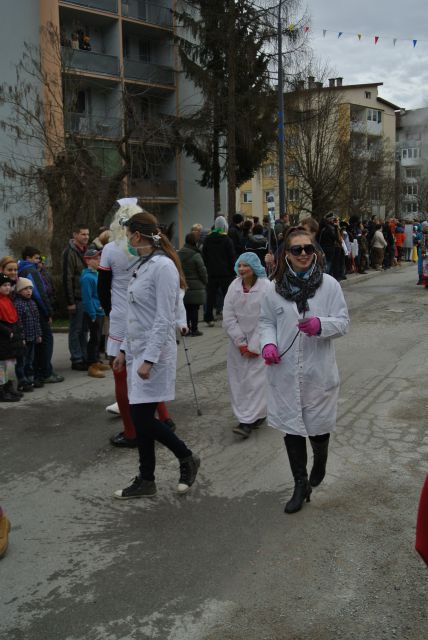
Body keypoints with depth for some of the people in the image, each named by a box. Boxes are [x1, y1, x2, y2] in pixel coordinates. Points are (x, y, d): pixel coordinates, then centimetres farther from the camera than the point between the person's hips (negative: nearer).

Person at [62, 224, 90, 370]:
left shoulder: (85, 251, 13)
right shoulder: (70, 252, -12)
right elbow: (67, 278, -16)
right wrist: (70, 302, -19)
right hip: (77, 298, -8)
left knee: (83, 329, 13)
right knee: (76, 329, 1)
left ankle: (84, 357, 21)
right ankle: (76, 360, 7)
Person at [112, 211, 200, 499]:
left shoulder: (163, 266, -16)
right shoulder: (142, 266, 12)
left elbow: (164, 319, -20)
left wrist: (149, 359, -22)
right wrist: (125, 349, 18)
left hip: (154, 352, -9)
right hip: (137, 349, 9)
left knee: (143, 418, -4)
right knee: (142, 417, 11)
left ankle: (187, 458, 17)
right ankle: (145, 481, 21)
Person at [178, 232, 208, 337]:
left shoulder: (179, 254, 1)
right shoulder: (196, 255, -14)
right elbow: (203, 271, -10)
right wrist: (205, 282, 6)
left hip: (183, 286, 5)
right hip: (196, 286, -5)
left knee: (186, 308, 12)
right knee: (194, 309, 2)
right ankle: (194, 330, 6)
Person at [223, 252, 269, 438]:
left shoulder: (266, 287, -11)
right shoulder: (234, 287, 1)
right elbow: (229, 318, -1)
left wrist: (254, 347, -14)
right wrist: (241, 344, -7)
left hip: (260, 344, -5)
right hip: (238, 343, 5)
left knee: (254, 379, -9)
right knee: (239, 379, 6)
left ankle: (247, 422, -6)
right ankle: (258, 414, 19)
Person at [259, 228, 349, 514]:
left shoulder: (329, 284, -5)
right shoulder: (276, 288, 2)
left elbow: (343, 322, -5)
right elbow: (267, 321, 10)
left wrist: (320, 324, -25)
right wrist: (268, 343, -10)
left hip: (318, 371, -2)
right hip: (285, 371, 2)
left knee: (317, 426, 12)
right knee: (291, 428, 8)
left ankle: (320, 460, 48)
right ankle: (301, 486, 25)